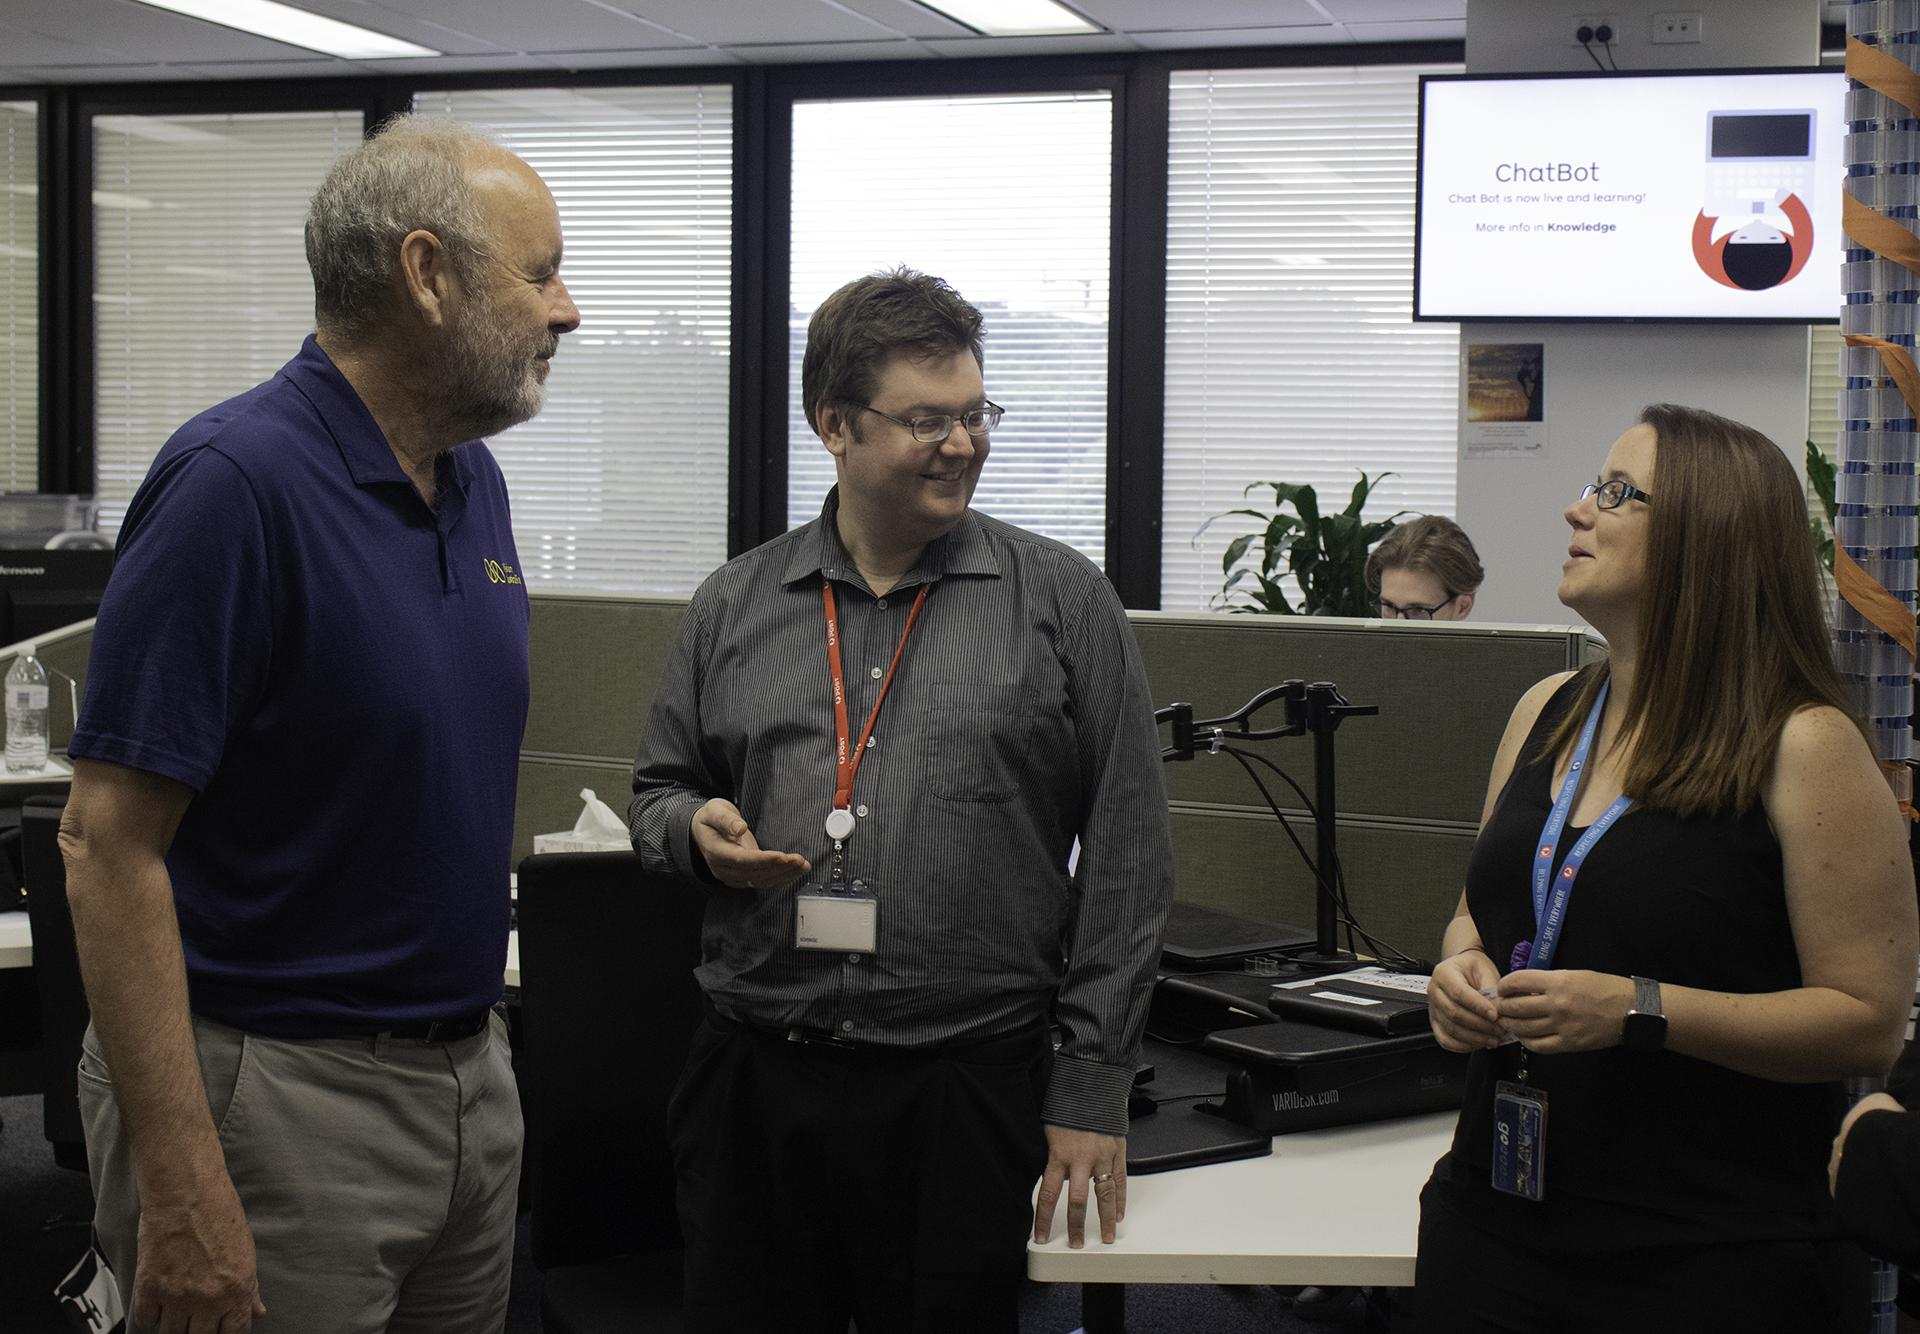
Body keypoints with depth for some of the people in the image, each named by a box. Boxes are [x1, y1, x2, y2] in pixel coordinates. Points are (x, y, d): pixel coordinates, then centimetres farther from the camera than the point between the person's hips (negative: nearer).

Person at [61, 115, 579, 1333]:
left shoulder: (474, 482, 8)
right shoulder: (236, 481, -17)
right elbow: (110, 846, -20)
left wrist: (478, 1028, 15)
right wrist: (181, 1192, -24)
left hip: (471, 1079, 8)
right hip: (277, 1090, -8)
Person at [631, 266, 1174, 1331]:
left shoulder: (1061, 599, 1)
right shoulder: (735, 605, 10)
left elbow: (1125, 859, 0)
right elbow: (659, 791, 19)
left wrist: (1091, 1089, -3)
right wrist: (696, 829, -6)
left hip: (968, 1087, -2)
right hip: (752, 1079, 3)